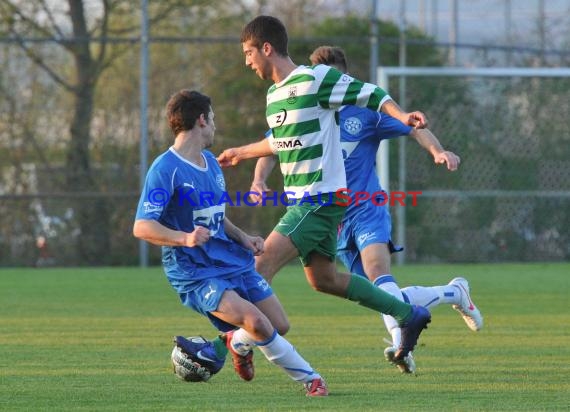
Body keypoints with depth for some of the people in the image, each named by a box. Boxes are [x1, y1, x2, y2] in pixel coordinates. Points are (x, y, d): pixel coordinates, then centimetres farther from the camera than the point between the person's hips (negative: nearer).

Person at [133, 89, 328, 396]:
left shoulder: (211, 163, 15)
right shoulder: (165, 169, -13)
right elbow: (142, 227, -20)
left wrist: (242, 238, 10)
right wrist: (185, 238, -35)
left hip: (233, 263, 8)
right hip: (195, 274, -8)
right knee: (255, 320, -26)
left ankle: (235, 342, 33)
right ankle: (309, 377, -7)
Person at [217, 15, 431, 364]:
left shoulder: (315, 79, -12)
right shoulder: (274, 94, 14)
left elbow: (370, 94, -10)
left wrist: (402, 116, -26)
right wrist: (242, 153, 40)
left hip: (321, 200, -10)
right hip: (302, 201, 10)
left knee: (263, 266, -16)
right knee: (323, 280, 13)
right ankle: (410, 315, 20)